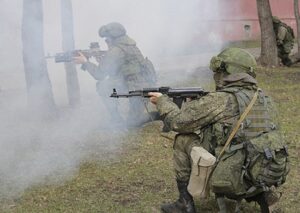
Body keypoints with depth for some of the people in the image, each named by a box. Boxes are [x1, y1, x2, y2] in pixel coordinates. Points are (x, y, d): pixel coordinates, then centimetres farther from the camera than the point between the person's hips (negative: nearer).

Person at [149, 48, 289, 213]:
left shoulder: (220, 100, -11)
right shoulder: (262, 98, 10)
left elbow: (178, 121, -4)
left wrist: (162, 101, 15)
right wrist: (196, 104, 25)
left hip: (235, 180, -7)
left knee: (183, 140, 6)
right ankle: (259, 195, 16)